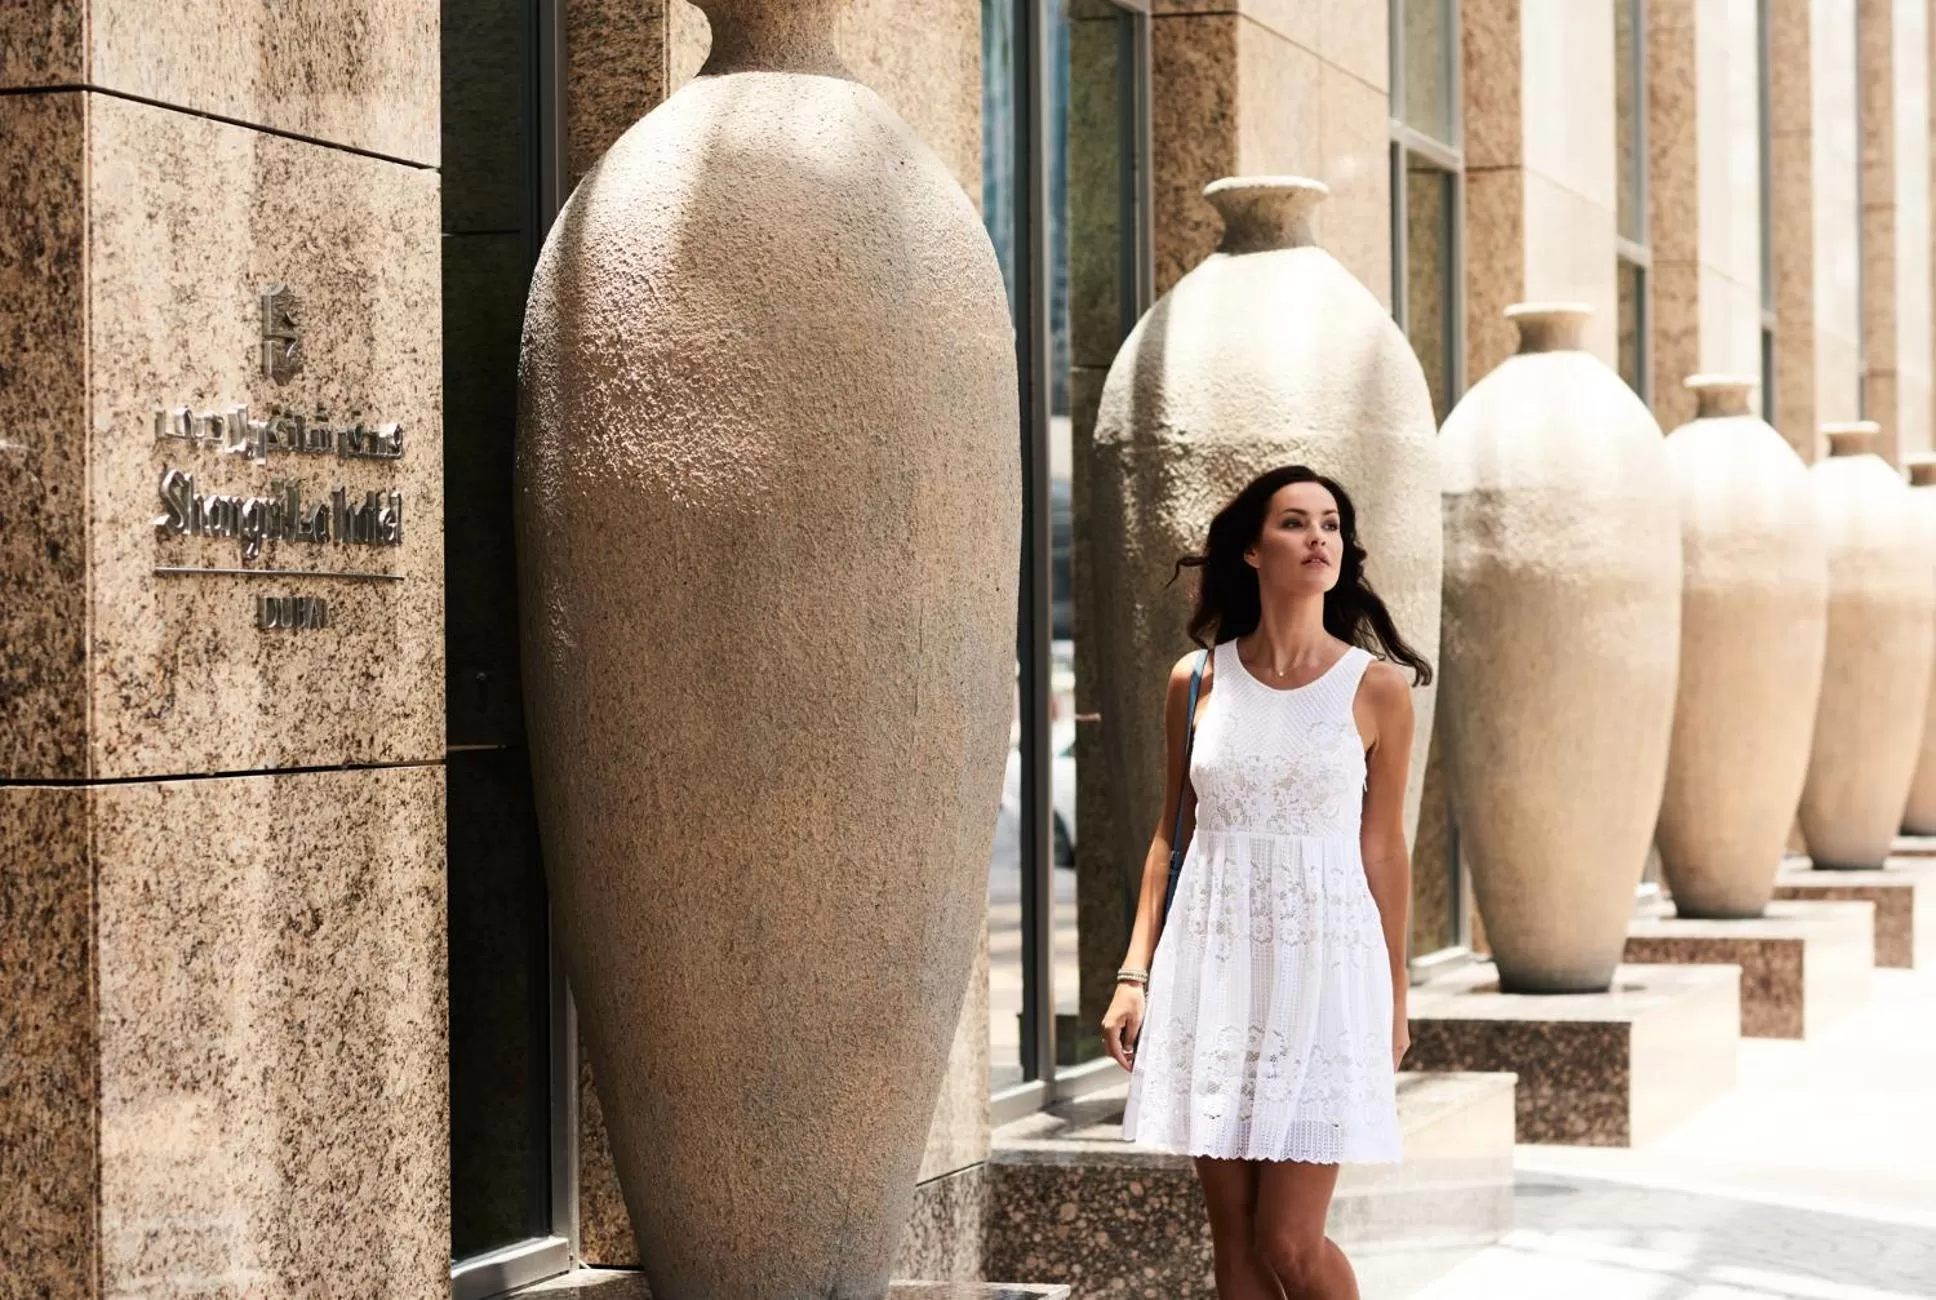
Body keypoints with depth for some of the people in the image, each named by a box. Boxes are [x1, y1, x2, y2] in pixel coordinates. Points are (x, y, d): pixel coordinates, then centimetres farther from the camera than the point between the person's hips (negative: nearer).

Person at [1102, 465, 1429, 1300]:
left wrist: (1395, 999, 9)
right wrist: (1135, 974, 6)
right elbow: (1170, 834, 11)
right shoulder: (1198, 681, 4)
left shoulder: (1376, 688, -1)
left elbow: (1383, 849, 5)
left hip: (1322, 964, -2)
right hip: (1213, 966, 2)